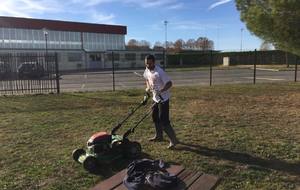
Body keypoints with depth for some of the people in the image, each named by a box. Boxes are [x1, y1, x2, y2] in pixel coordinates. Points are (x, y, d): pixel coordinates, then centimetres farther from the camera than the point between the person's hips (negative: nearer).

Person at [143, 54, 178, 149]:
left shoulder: (160, 72, -24)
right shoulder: (147, 71, 1)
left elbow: (169, 83, -23)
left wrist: (161, 91, -36)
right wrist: (148, 87, 3)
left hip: (163, 99, -9)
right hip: (155, 98, 9)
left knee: (164, 120, -10)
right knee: (155, 117, 19)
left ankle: (173, 140, 2)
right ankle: (158, 136, 37)